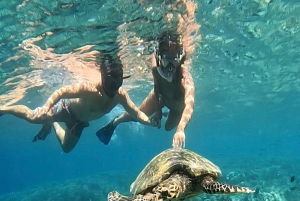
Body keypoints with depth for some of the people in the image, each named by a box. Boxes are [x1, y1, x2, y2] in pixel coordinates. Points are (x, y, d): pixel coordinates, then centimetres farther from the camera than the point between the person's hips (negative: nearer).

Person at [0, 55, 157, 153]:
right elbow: (60, 92, -38)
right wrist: (46, 107, -52)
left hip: (81, 120, 6)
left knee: (66, 147, 23)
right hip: (68, 107, -6)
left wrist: (150, 121, -36)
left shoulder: (121, 95, -27)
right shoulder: (88, 88, -43)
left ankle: (52, 124, 49)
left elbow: (136, 113, -20)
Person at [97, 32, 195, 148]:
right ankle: (115, 121, 35)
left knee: (169, 127, 18)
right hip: (161, 95, 1)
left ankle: (170, 116, 55)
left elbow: (189, 106, -64)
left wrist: (180, 129, -79)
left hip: (178, 103, -1)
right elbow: (156, 86, -20)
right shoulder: (156, 67, -39)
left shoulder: (185, 77, -49)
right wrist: (158, 110, -20)